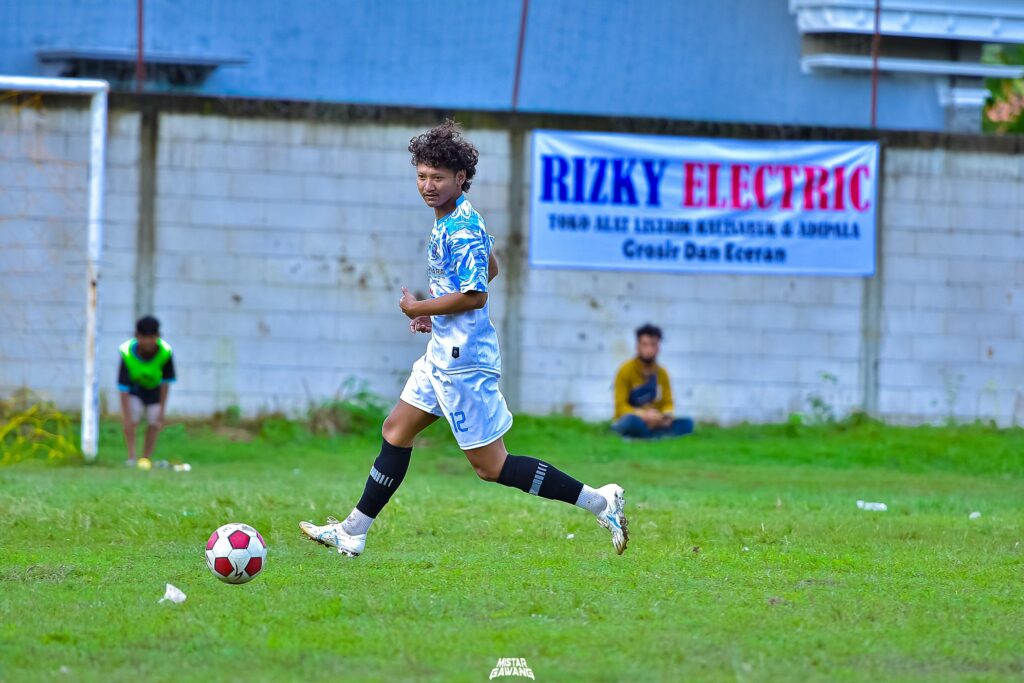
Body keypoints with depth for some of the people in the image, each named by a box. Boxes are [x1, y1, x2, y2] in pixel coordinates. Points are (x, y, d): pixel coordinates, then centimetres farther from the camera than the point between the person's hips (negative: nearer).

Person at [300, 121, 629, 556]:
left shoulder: (462, 230, -20)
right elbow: (489, 269, 26)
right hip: (445, 353, 11)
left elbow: (475, 295, -26)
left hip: (463, 361, -11)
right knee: (395, 432, 15)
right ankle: (352, 533, 24)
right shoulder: (452, 219, 11)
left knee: (490, 466, -6)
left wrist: (419, 308, -13)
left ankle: (598, 502, -5)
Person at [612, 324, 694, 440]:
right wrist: (644, 415, -27)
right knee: (632, 420, -41)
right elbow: (621, 406, -11)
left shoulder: (661, 373, 8)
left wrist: (667, 415, -14)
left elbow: (667, 403, 10)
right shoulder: (626, 370, -7)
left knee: (687, 424, -19)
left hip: (653, 424, 5)